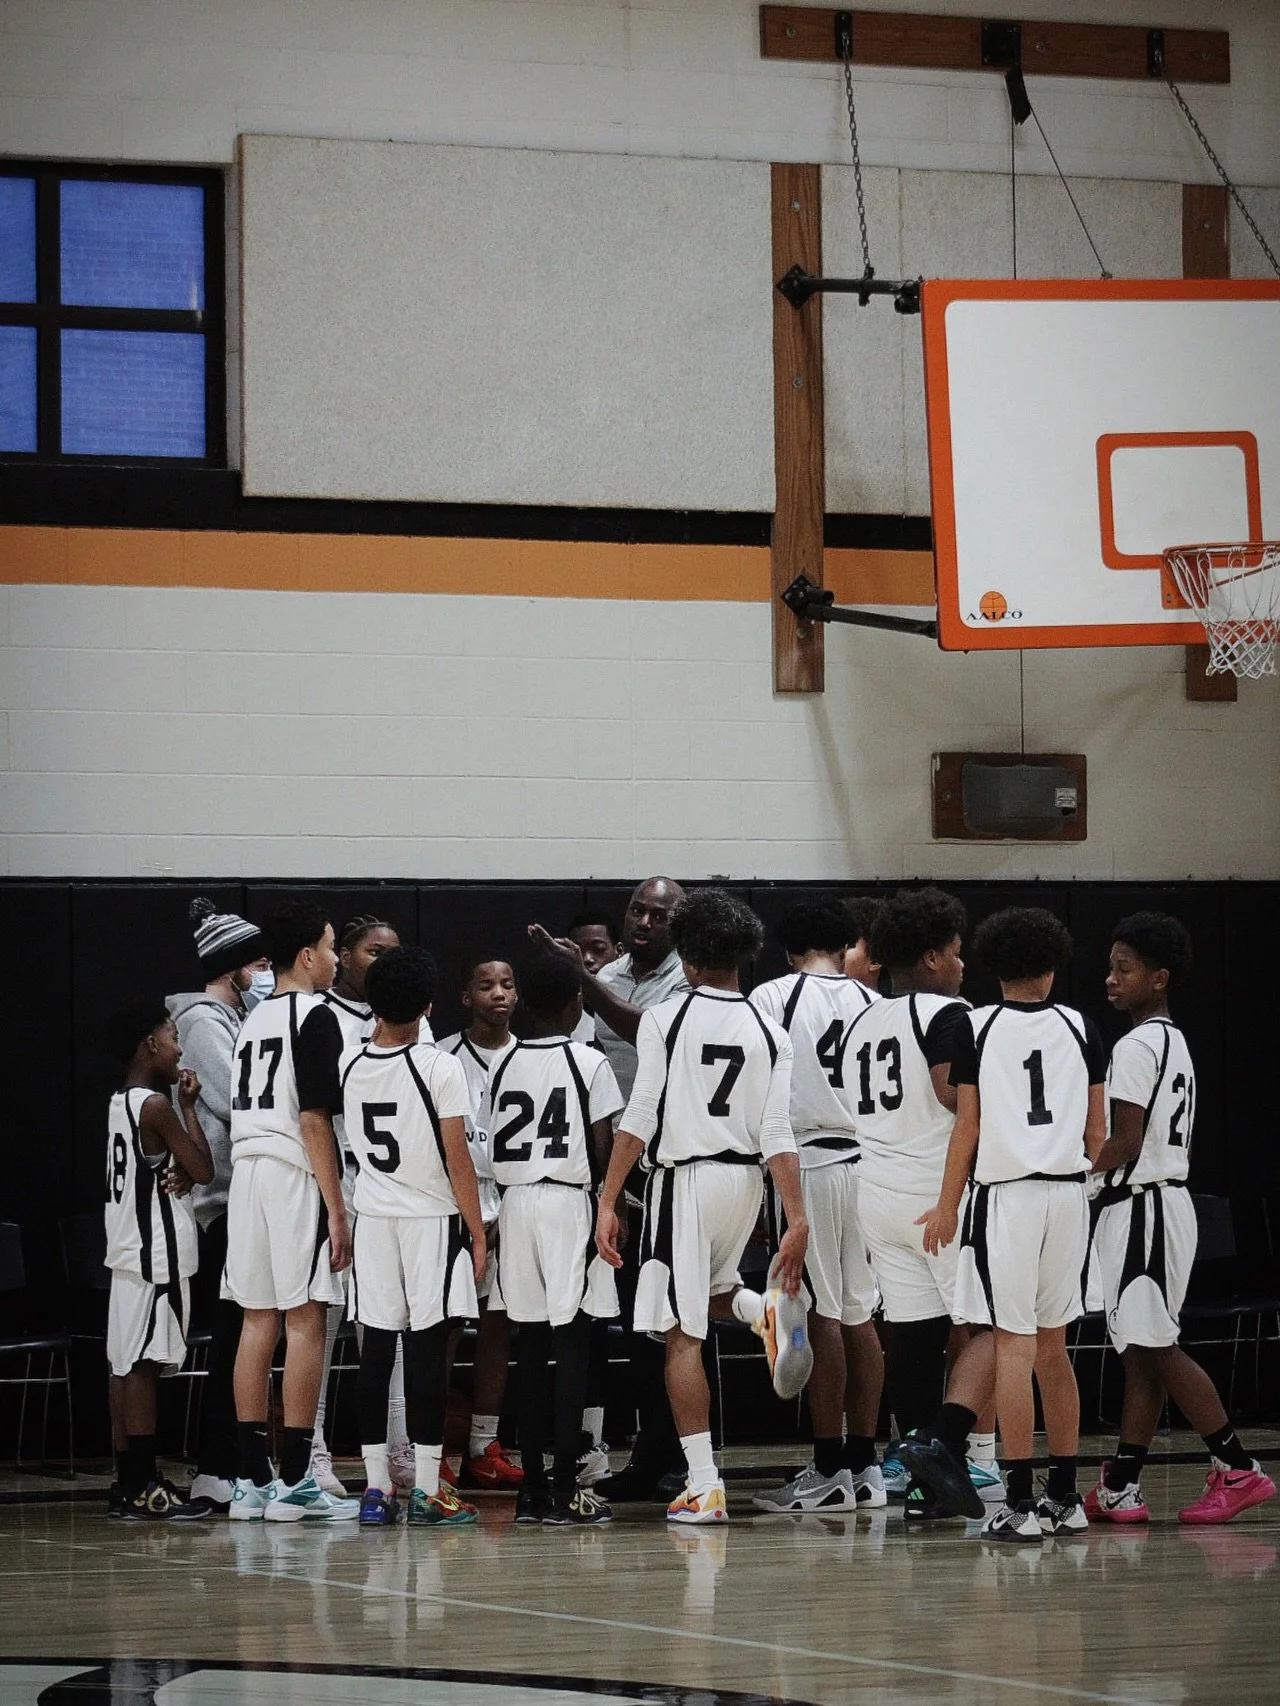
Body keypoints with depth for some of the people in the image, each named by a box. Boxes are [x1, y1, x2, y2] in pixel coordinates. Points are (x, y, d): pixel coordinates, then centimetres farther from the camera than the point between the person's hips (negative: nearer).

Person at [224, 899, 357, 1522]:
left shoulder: (253, 1019, 18)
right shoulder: (315, 1017, -8)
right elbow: (314, 1120, -14)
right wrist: (336, 1209, -14)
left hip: (246, 1169, 8)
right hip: (296, 1175, -8)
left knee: (258, 1322, 8)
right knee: (305, 1321, -6)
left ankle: (251, 1481, 8)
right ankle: (293, 1483, -8)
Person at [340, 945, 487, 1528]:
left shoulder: (350, 1064, 0)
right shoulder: (439, 1068, -12)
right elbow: (457, 1160, -12)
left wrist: (381, 1026, 32)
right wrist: (477, 1231, -2)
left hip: (372, 1217, 4)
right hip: (432, 1218, -4)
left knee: (375, 1349, 5)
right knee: (427, 1349, -3)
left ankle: (376, 1489, 5)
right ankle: (426, 1490, -3)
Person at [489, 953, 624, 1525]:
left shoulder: (501, 1065, 6)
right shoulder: (589, 1063, -5)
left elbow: (492, 1146, 5)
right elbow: (603, 1148, -6)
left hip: (515, 1200, 4)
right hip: (570, 1200, -4)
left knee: (530, 1344, 9)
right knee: (571, 1342, -4)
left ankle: (532, 1487, 9)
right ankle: (565, 1488, -8)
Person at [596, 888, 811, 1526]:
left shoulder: (664, 1019, -7)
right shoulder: (770, 1035, 2)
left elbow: (640, 1118, -11)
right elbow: (777, 1135, -5)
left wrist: (608, 1202, -8)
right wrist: (797, 1221, -7)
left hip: (683, 1179, -4)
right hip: (745, 1179, 4)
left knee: (682, 1334, 0)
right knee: (710, 1290, 30)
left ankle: (703, 1485, -6)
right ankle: (770, 1309, -5)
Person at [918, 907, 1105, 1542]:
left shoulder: (978, 1028, -3)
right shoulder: (1080, 1028, 6)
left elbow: (967, 1126, -4)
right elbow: (1096, 1128, 11)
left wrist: (947, 1205, 3)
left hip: (1005, 1195, -4)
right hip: (1069, 1193, 4)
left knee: (1014, 1346, -5)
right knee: (1053, 1346, 13)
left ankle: (1020, 1504, -8)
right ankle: (1064, 1498, 16)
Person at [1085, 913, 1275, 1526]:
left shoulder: (1136, 1046, -15)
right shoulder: (1174, 1043, 16)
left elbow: (1123, 1143, -20)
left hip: (1138, 1206, -10)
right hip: (1169, 1195, 10)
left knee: (1154, 1347, -7)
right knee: (1142, 1350, 7)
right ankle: (1120, 1488, 8)